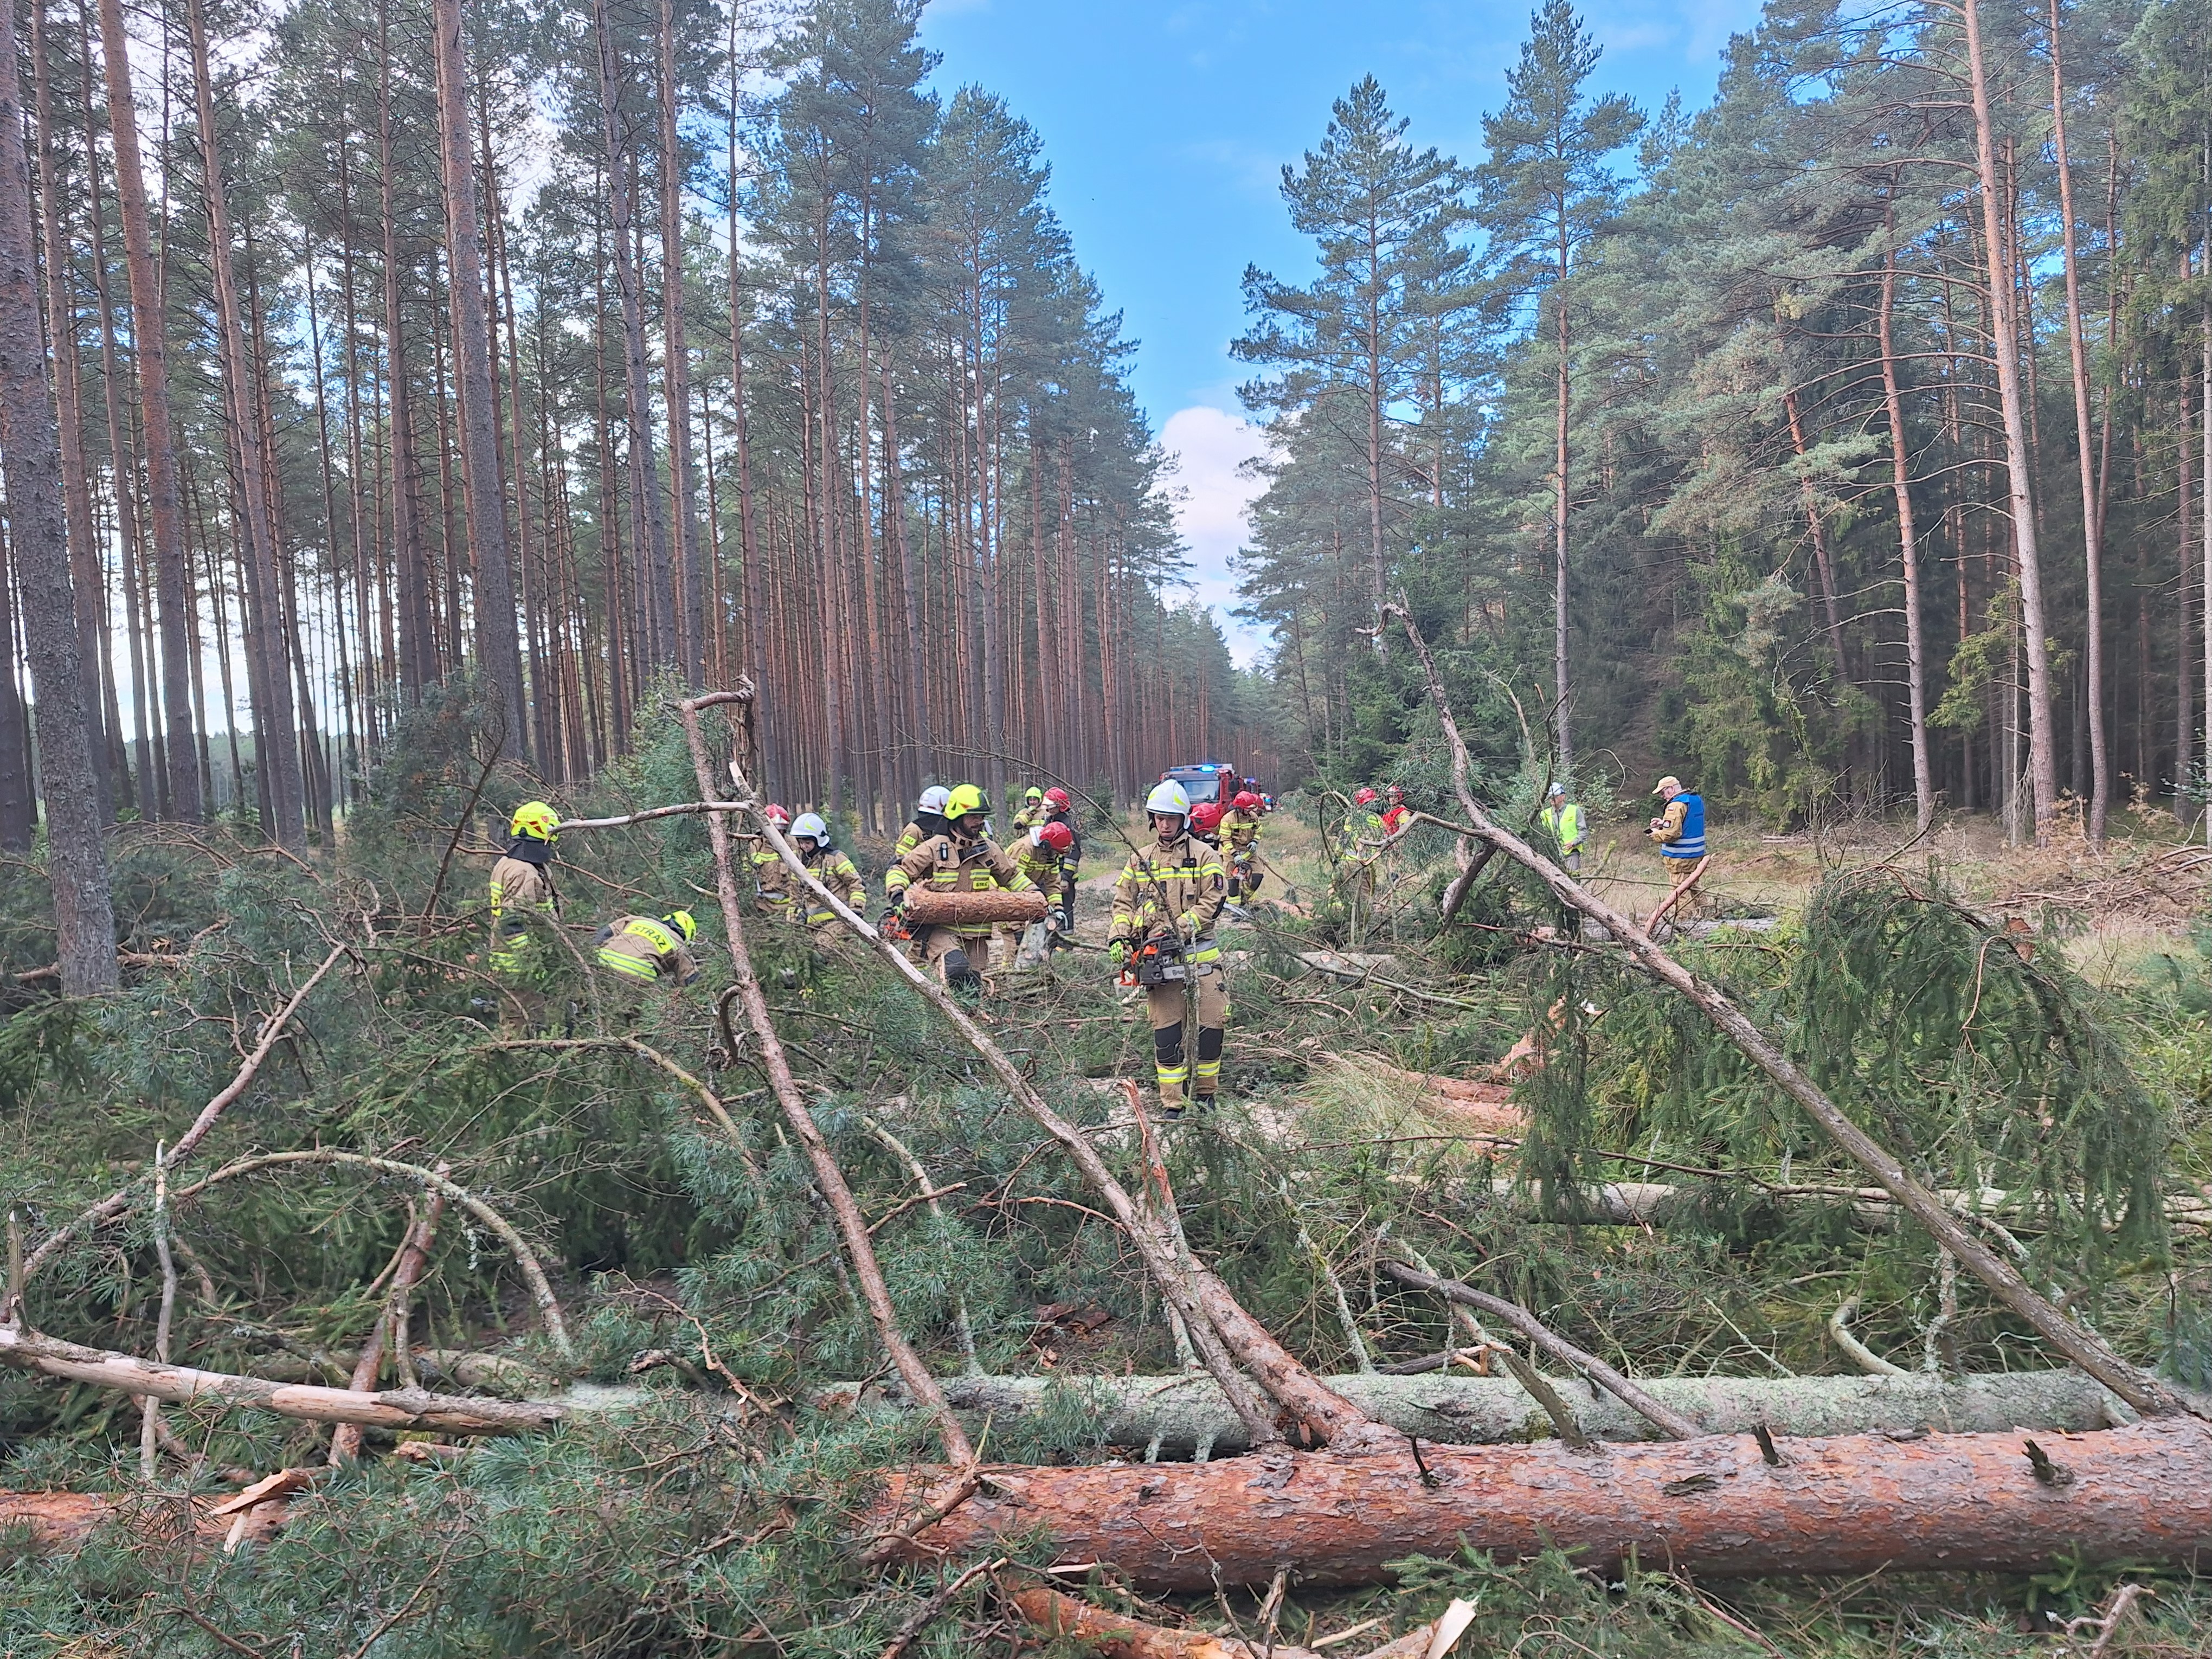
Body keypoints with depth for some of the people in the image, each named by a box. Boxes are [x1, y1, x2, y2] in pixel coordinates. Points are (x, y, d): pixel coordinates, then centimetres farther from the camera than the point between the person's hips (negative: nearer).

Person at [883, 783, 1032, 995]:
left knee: (975, 989, 6)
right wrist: (897, 894, -21)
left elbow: (1012, 876, 21)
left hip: (975, 934, 5)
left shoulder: (988, 849, 9)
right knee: (957, 970, -31)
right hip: (942, 930, -5)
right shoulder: (935, 848, -4)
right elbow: (900, 871, -1)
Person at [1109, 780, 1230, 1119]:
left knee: (1213, 1023, 0)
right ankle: (1172, 1103, 5)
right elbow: (1124, 903, 11)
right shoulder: (1140, 860, 13)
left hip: (1199, 953, -2)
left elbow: (1213, 901, -7)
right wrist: (1118, 938, -5)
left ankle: (1205, 1092, 18)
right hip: (1156, 957, 2)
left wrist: (1181, 927, -18)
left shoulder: (1204, 856, 2)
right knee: (1166, 1030, 0)